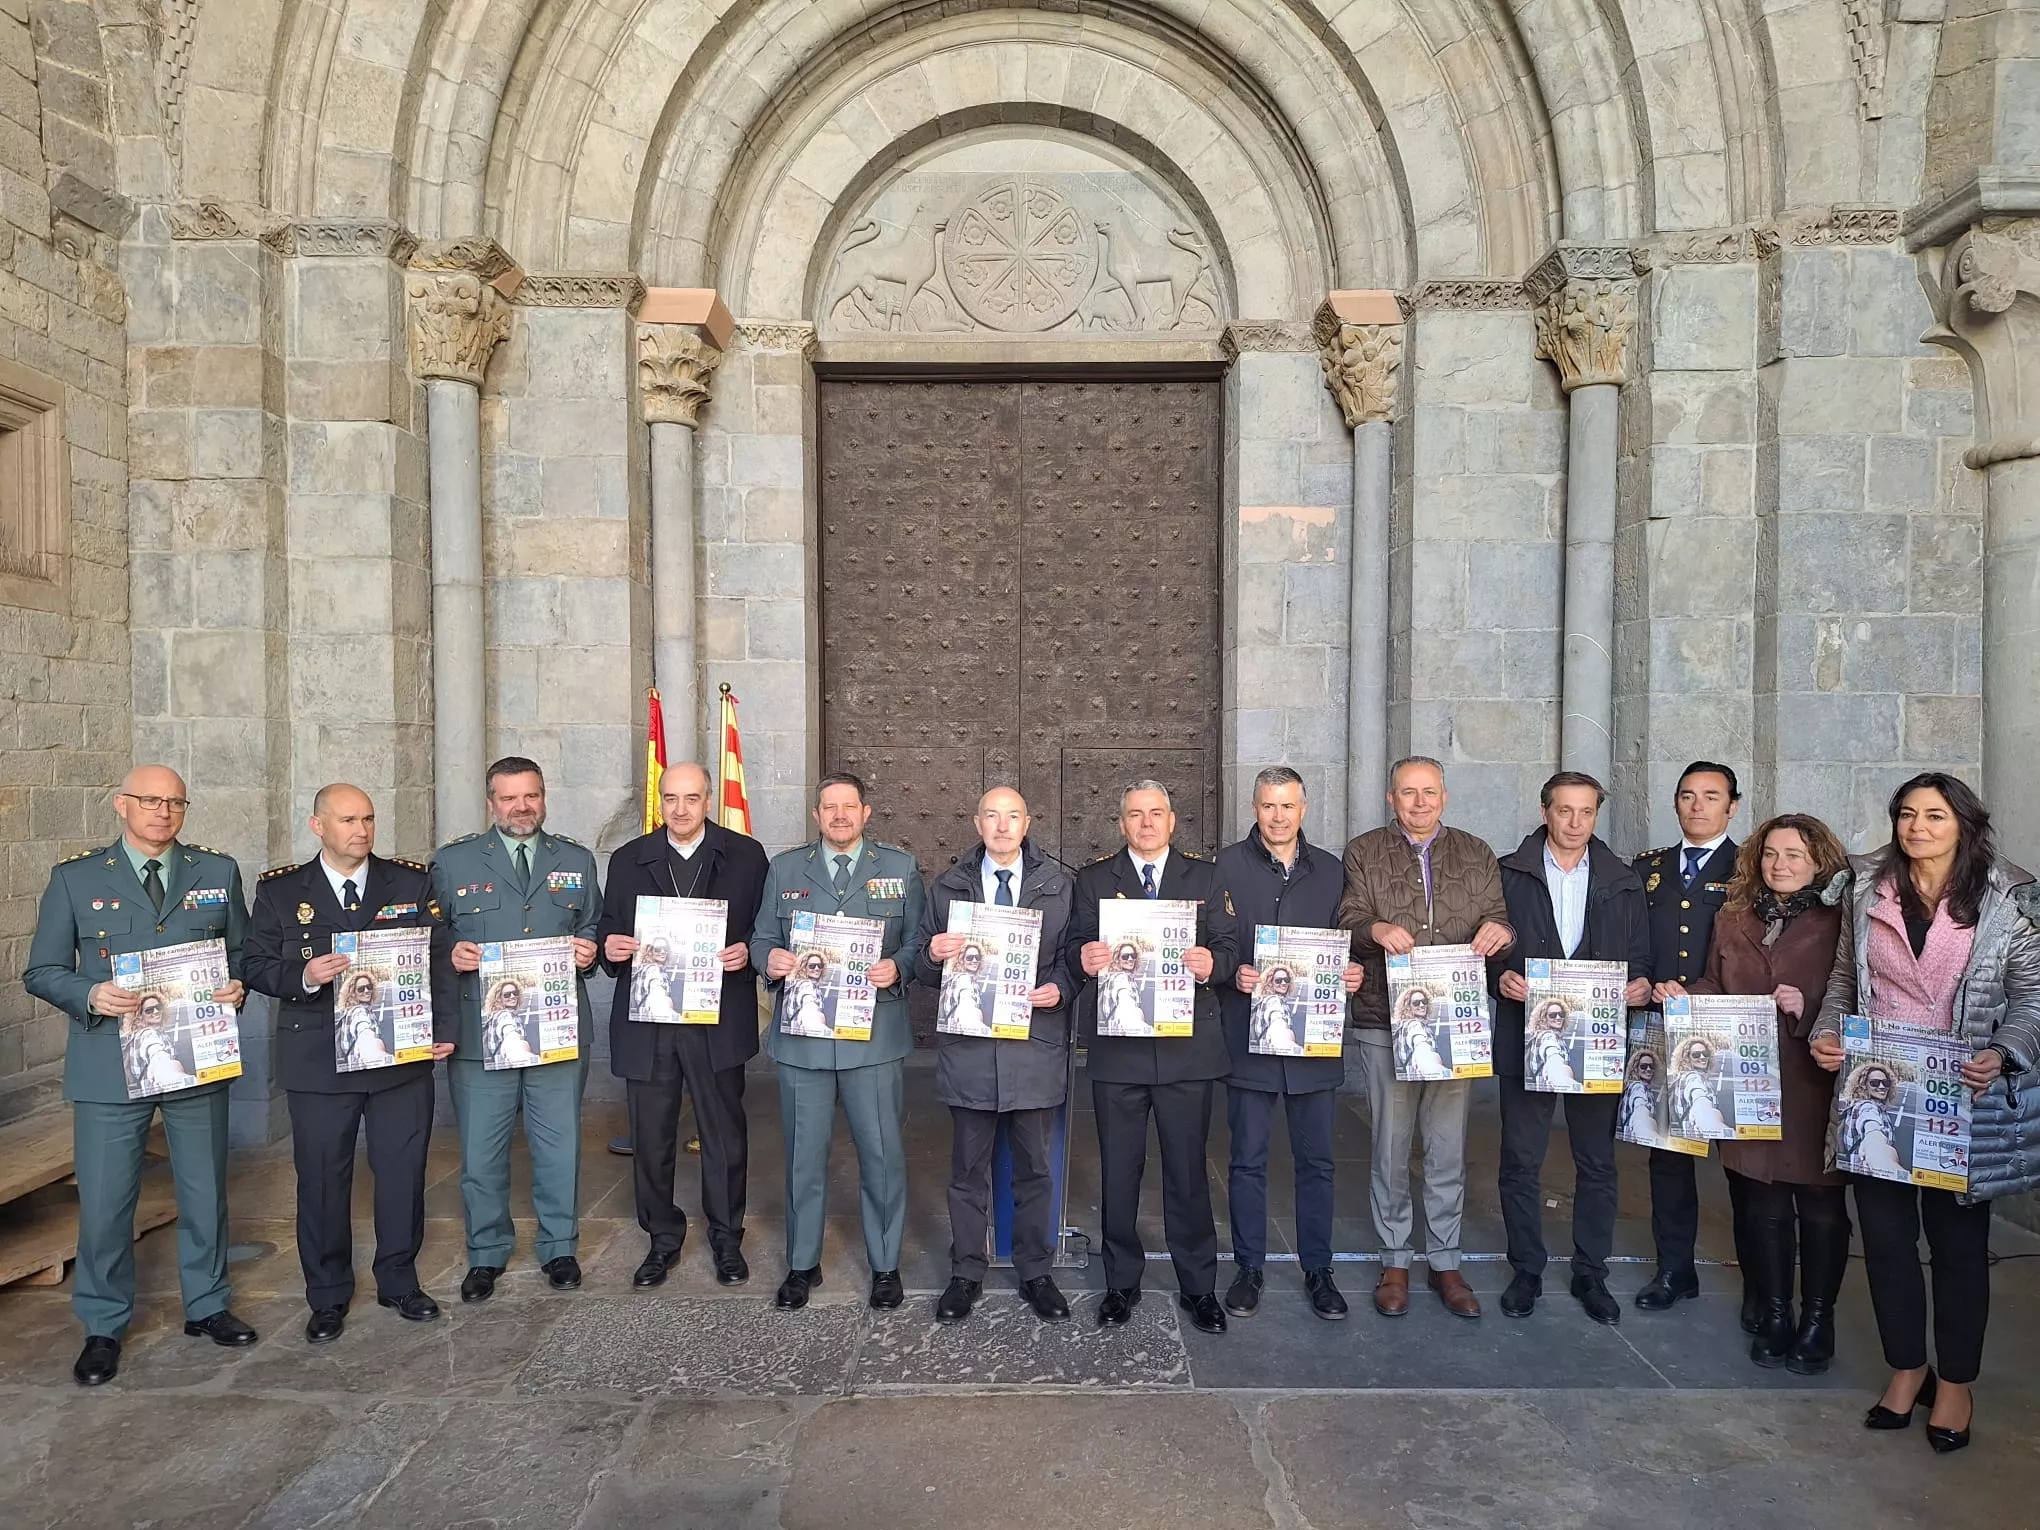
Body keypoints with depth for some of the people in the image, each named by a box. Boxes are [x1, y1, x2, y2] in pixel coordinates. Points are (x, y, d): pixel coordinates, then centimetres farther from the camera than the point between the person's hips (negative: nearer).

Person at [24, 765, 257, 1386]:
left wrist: (238, 987, -11)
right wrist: (90, 996, -18)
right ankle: (103, 1328, 25)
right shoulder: (75, 878, 0)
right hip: (109, 1062, -2)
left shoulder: (218, 872, 5)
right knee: (104, 1202, 5)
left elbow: (243, 951, 10)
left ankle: (206, 1305, 33)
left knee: (206, 1193, 14)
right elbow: (42, 971, 2)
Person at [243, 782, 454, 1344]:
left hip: (404, 1055, 1)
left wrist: (444, 1027, -5)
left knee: (403, 1172, 9)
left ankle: (399, 1281, 28)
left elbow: (440, 957, 3)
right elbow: (257, 966, 1)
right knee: (321, 1180, 8)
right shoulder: (279, 890, 2)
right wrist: (304, 976, -20)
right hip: (318, 1061, -1)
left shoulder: (411, 881, 3)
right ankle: (328, 1296, 26)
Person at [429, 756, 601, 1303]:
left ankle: (559, 1248, 27)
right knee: (481, 1153, 7)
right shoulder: (452, 862, 5)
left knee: (559, 1147, 10)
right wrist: (451, 954, -13)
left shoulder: (577, 860, 10)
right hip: (479, 1032, -1)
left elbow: (594, 929, 16)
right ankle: (486, 1254, 27)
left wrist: (589, 949, -5)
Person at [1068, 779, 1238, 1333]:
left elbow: (1229, 947, 2)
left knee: (1188, 1169, 8)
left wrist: (1212, 964, -20)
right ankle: (1121, 1283, 26)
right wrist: (1083, 957, -24)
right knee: (1119, 1169, 9)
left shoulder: (1204, 875, 8)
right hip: (1116, 1045, 0)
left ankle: (1198, 1286, 23)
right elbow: (1074, 947, -1)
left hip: (1187, 1045, 0)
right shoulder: (1094, 878, 7)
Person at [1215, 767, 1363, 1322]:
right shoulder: (1225, 866, 0)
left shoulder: (1330, 871, 10)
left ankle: (1317, 1268, 25)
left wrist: (1353, 973, -4)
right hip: (1249, 1034, -2)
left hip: (1316, 1036, 2)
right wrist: (1233, 973, -18)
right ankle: (1249, 1267, 22)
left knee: (1316, 1160, 11)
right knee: (1247, 1160, 8)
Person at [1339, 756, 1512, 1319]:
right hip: (1385, 1021, -2)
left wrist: (1498, 931, -16)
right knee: (1390, 1146, 5)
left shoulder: (1475, 855, 13)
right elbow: (1349, 921, -3)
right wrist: (1377, 928, -25)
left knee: (1448, 1149, 8)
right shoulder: (1364, 852, 6)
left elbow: (1496, 921, 7)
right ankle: (1395, 1260, 19)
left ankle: (1444, 1261, 22)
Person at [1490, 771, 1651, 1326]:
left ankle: (1591, 1274, 25)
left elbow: (1640, 957, 10)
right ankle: (1526, 1271, 19)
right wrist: (1501, 977, -18)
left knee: (1597, 1163, 10)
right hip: (1526, 1036, -1)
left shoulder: (1624, 883, 9)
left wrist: (1641, 984, -10)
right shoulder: (1508, 874, 2)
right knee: (1521, 1160, 4)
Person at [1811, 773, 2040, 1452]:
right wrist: (1825, 1034, -4)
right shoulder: (1867, 890, 4)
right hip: (1876, 1093, 2)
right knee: (1885, 1234, 9)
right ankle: (1907, 1368, 29)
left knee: (1957, 1241, 10)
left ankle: (1956, 1383, 28)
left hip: (1964, 1098, -2)